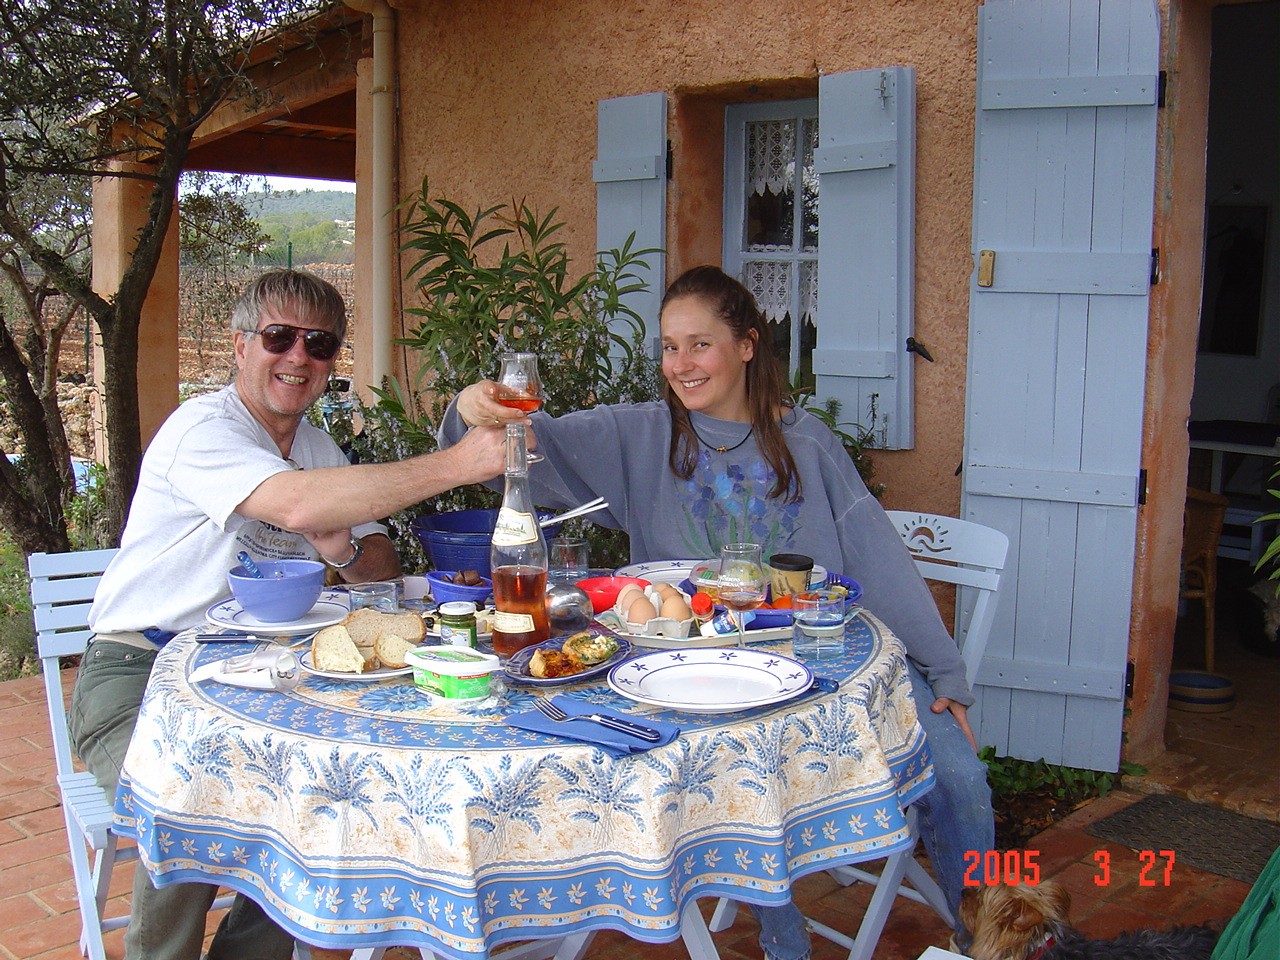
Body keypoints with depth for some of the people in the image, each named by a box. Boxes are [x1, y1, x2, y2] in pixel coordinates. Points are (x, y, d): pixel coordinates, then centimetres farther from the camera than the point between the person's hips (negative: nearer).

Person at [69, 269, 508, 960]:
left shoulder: (317, 447, 13)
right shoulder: (203, 428, -13)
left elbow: (383, 564, 11)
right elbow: (297, 504, -33)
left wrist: (344, 551, -14)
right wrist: (457, 463, -35)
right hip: (139, 671, -6)